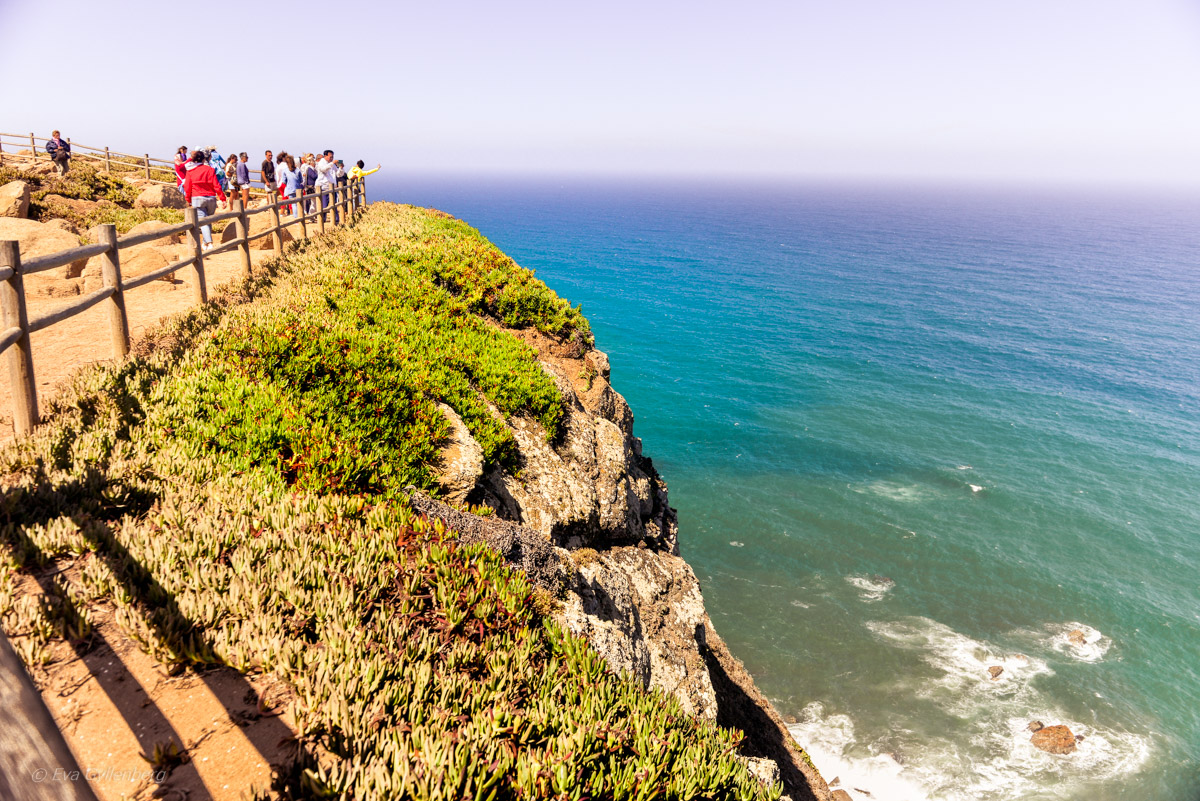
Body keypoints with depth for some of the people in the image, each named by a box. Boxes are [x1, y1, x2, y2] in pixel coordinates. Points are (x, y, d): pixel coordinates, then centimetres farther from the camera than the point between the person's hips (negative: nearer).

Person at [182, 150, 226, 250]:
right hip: (211, 198, 2)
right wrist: (223, 198, 1)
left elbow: (187, 188, 4)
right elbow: (216, 185, -1)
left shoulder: (190, 172, 3)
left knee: (203, 222, -8)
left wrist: (188, 200, 16)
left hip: (197, 199, -2)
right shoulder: (210, 169, 5)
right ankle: (206, 243, 22)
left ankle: (209, 243, -25)